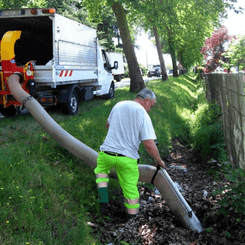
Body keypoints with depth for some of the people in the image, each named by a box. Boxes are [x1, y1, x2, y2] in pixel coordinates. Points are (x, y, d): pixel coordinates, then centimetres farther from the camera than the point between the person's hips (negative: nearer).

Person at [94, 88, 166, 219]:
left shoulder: (118, 105, 6)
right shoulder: (144, 115, -9)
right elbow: (149, 144, -14)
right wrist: (159, 161, 1)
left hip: (107, 153, 3)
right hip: (127, 159, -3)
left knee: (101, 169, 33)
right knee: (131, 190, 12)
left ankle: (103, 197, 15)